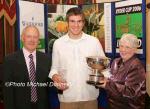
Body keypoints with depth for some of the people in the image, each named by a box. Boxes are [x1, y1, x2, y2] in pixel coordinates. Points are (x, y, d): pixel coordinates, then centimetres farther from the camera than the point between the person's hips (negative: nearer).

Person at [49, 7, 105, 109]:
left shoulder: (94, 41, 0)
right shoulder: (58, 43, 2)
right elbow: (54, 68, 8)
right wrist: (55, 76, -12)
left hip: (90, 96, 0)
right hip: (67, 97, 0)